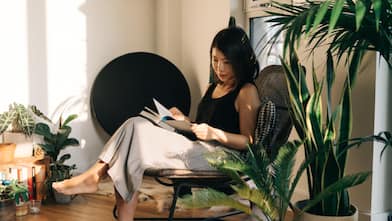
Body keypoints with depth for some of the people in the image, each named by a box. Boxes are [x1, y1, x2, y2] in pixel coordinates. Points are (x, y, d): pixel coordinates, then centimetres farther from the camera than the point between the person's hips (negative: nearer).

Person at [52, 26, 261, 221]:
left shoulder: (247, 92, 0)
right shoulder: (212, 88, 24)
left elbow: (248, 141, -6)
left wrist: (215, 133, -20)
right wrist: (184, 121, 6)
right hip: (197, 149, 8)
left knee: (138, 131, -21)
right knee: (136, 125, -17)